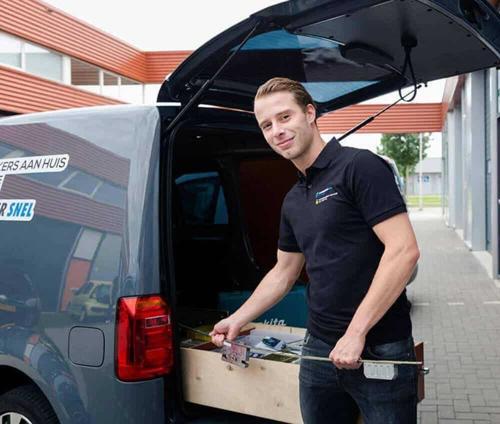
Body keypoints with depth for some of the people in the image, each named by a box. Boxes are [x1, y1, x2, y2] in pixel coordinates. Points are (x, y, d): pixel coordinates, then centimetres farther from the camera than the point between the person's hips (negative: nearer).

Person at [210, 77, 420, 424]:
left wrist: (356, 332, -20)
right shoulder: (293, 201, 12)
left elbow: (404, 251, -19)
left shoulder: (360, 166, -11)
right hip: (319, 349, 7)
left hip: (379, 350, -7)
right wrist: (239, 319, 20)